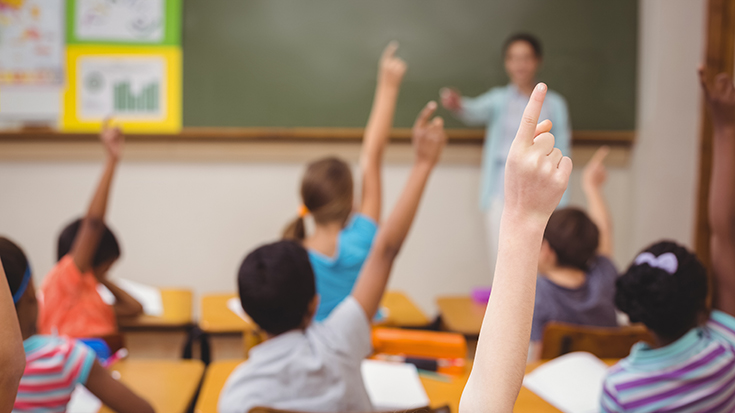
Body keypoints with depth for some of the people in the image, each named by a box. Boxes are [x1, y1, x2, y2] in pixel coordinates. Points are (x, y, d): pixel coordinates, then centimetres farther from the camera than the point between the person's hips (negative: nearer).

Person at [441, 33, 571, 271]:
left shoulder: (554, 104, 5)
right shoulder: (499, 99, 5)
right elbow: (476, 111, -18)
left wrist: (560, 208, 2)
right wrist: (457, 105, -42)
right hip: (502, 195, 0)